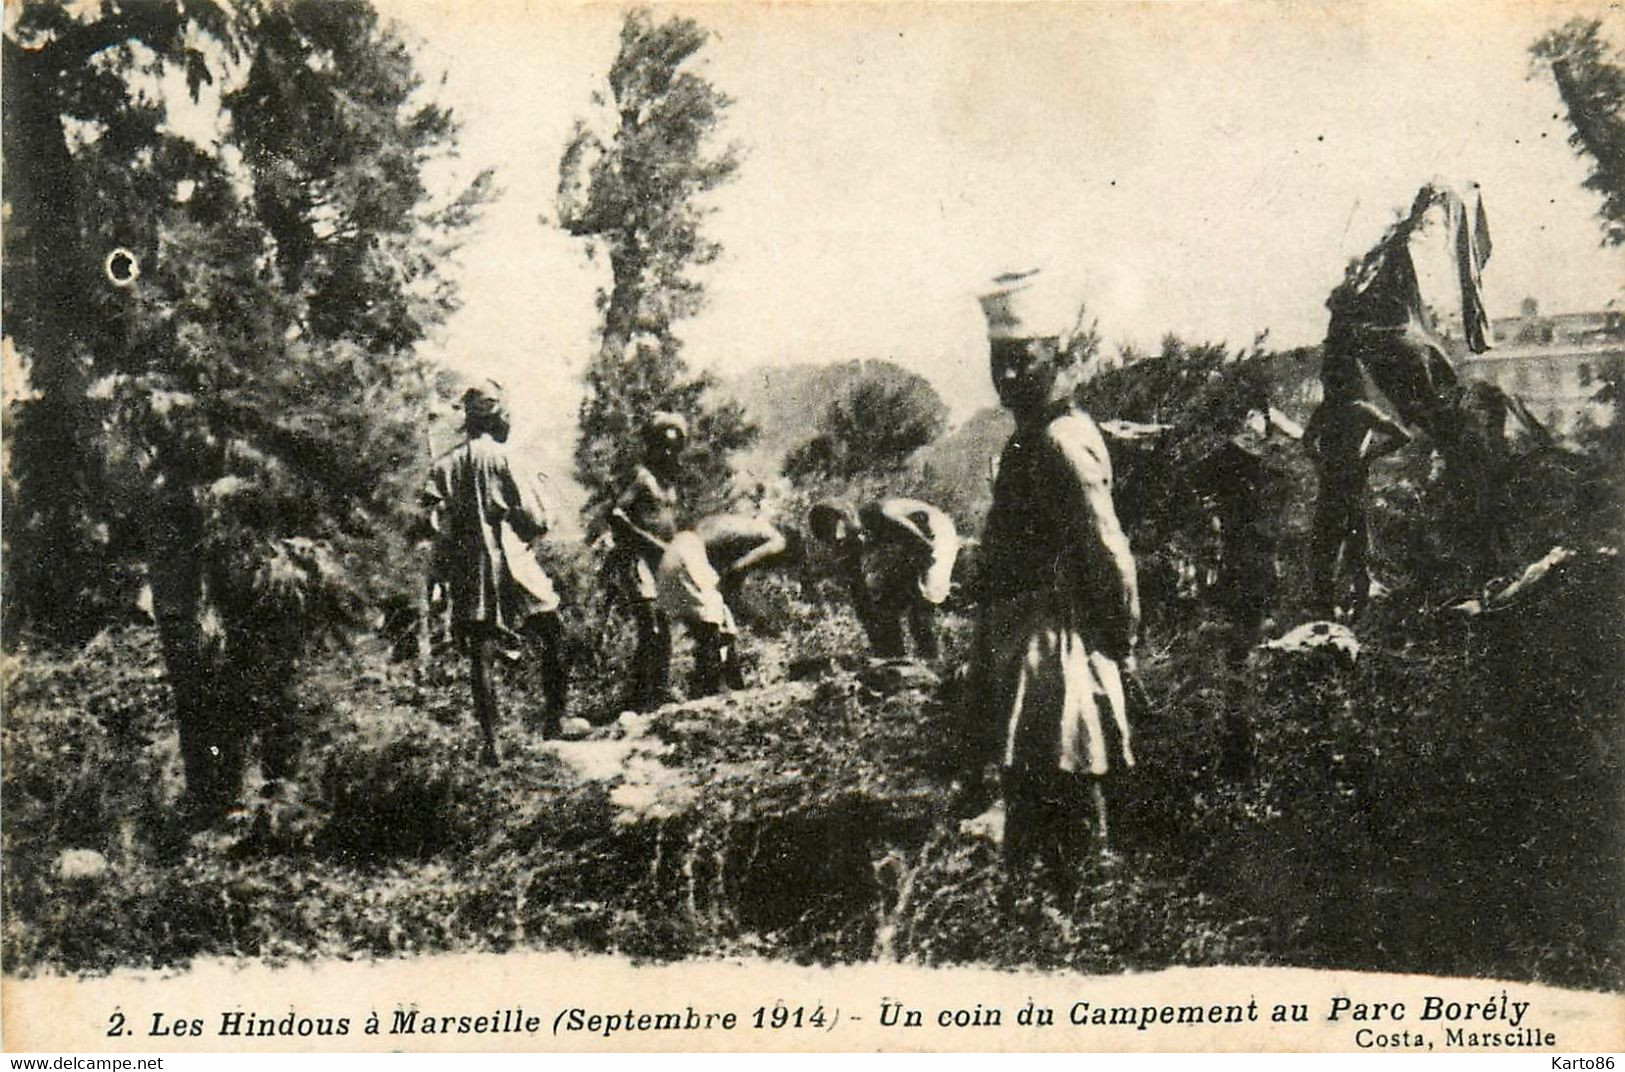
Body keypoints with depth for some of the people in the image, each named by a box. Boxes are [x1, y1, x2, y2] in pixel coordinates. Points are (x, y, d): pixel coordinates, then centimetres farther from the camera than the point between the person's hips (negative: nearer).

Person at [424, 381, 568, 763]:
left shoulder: (445, 467, 2)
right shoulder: (505, 461, -7)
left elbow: (439, 527, -2)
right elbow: (536, 520, -9)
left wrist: (446, 569, 9)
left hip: (468, 575, 3)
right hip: (512, 568, -3)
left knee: (481, 659, 5)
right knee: (554, 636, 13)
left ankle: (490, 742, 5)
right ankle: (554, 715, 10)